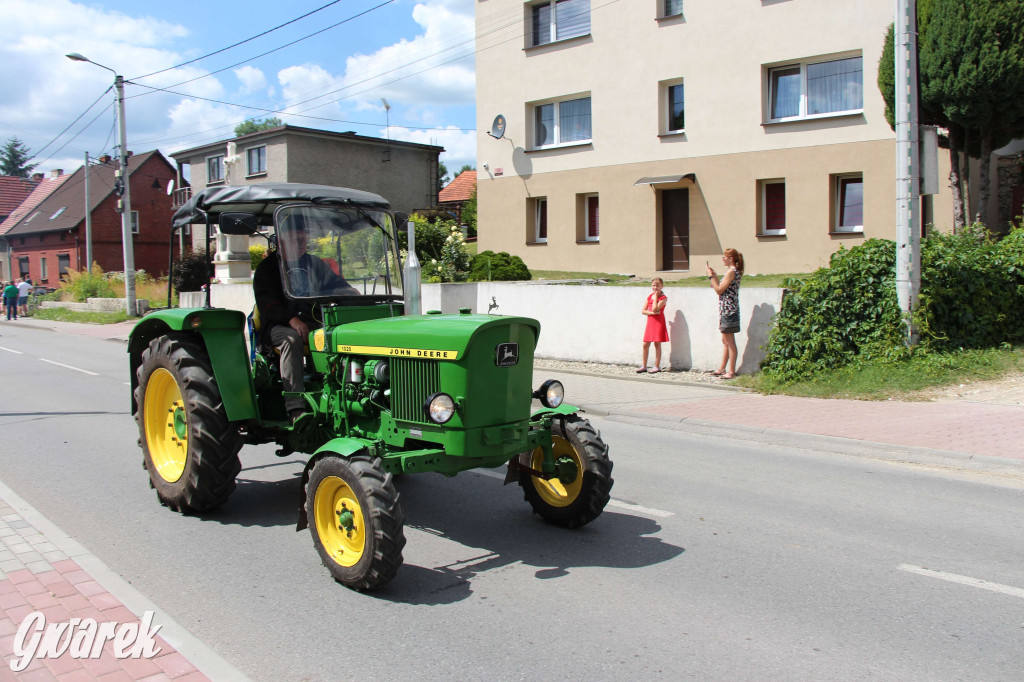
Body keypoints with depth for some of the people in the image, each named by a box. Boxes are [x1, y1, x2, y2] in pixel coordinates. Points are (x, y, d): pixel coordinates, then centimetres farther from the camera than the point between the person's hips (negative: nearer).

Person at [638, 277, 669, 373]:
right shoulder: (649, 297, 10)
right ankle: (644, 366, 14)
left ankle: (657, 366, 6)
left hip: (659, 323, -6)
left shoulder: (663, 298, -8)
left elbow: (655, 309, -20)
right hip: (650, 322, 6)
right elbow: (643, 311, 4)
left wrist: (655, 297, -12)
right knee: (645, 344, 5)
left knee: (657, 343, -2)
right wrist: (652, 313, -13)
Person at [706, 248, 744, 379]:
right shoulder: (734, 271, 16)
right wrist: (715, 276, 13)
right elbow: (722, 289, 15)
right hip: (726, 310, 10)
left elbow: (719, 290, -17)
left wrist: (711, 276, -10)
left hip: (728, 309, -10)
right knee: (725, 341, 15)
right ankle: (722, 368, 22)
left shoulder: (731, 271, -14)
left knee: (730, 342, -7)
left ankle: (731, 372, -4)